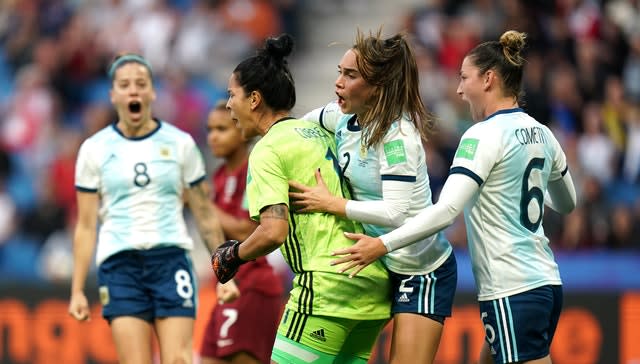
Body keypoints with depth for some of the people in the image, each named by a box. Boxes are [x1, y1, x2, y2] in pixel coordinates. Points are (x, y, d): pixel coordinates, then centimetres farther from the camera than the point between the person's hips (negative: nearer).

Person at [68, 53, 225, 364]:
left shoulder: (180, 143, 7)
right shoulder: (95, 149, 6)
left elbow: (205, 215, 12)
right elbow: (86, 226, 8)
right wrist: (77, 290, 3)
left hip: (170, 260, 0)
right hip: (119, 265, 0)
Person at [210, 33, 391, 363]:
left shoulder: (268, 150, -7)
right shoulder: (318, 131, 17)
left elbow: (273, 233, -17)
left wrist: (231, 256, -1)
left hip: (328, 285, -9)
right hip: (375, 284, 9)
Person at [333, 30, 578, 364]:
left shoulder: (485, 135, -13)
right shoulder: (540, 133, 11)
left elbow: (446, 211, -23)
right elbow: (566, 204, 26)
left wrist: (382, 245, -22)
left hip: (512, 293, -9)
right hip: (545, 282, 9)